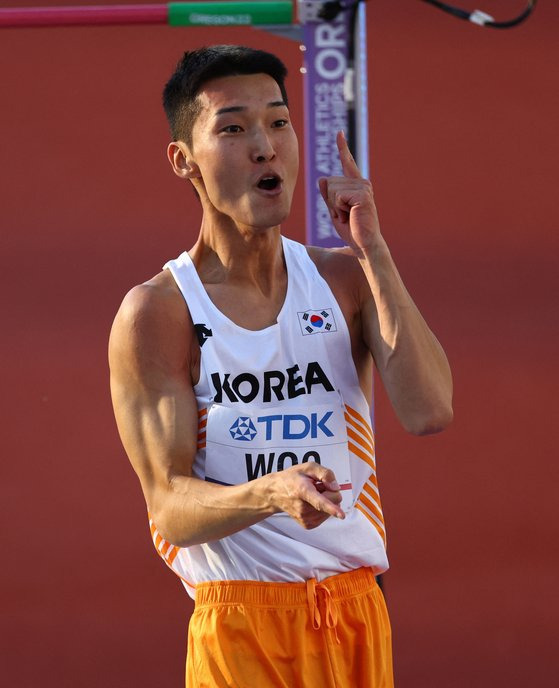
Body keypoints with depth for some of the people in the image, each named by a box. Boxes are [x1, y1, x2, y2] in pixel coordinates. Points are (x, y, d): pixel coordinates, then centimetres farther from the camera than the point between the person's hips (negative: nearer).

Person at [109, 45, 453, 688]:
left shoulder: (345, 279, 5)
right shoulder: (155, 315, -7)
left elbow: (429, 411, -10)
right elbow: (170, 505, -13)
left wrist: (372, 251, -12)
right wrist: (272, 494, -33)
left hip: (358, 617, 4)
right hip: (239, 629, -4)